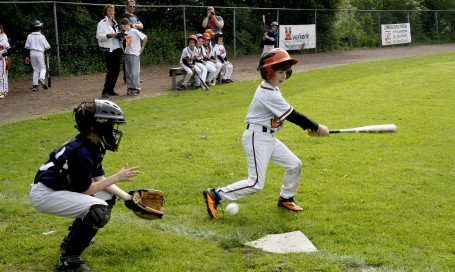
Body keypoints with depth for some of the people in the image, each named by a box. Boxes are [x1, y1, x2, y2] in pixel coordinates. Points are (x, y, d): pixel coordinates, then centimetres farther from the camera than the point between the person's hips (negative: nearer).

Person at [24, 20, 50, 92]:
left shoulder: (29, 36, 3)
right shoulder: (41, 36, -6)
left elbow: (27, 47, 5)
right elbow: (47, 46, -1)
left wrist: (27, 56, 11)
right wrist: (47, 52, 19)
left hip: (32, 53, 3)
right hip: (40, 53, -3)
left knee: (35, 69, 12)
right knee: (42, 68, 6)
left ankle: (35, 85, 6)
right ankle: (42, 78, -27)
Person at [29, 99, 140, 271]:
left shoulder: (94, 145, 2)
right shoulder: (81, 152, -27)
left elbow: (99, 179, 9)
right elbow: (85, 190, -18)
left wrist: (126, 197, 1)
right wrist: (117, 178, -14)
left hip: (60, 187, 10)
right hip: (44, 195, -10)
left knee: (108, 196, 13)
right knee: (99, 210, -24)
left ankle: (73, 237, 23)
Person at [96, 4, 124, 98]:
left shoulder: (115, 23, 18)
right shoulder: (102, 23, -3)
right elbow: (99, 36, -10)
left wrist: (120, 37, 4)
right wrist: (109, 35, -25)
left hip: (117, 49, 7)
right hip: (108, 49, -7)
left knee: (116, 70, 5)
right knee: (111, 70, -11)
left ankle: (111, 90, 14)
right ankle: (105, 91, -4)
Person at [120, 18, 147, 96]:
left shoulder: (135, 31, -12)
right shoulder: (125, 32, 8)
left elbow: (145, 37, -13)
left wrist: (142, 48, -9)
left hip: (134, 54, -7)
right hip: (127, 54, 7)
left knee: (134, 72, -5)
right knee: (128, 72, 8)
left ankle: (136, 88, 2)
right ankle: (130, 87, 15)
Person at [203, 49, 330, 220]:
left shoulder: (271, 89, 10)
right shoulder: (269, 94, -22)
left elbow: (288, 114, 15)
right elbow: (292, 116, -19)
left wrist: (307, 127, 5)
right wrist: (317, 127, -10)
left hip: (269, 138, 10)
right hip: (257, 138, -10)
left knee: (294, 165, 12)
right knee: (256, 183, -11)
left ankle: (285, 198, 31)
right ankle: (215, 195, -5)